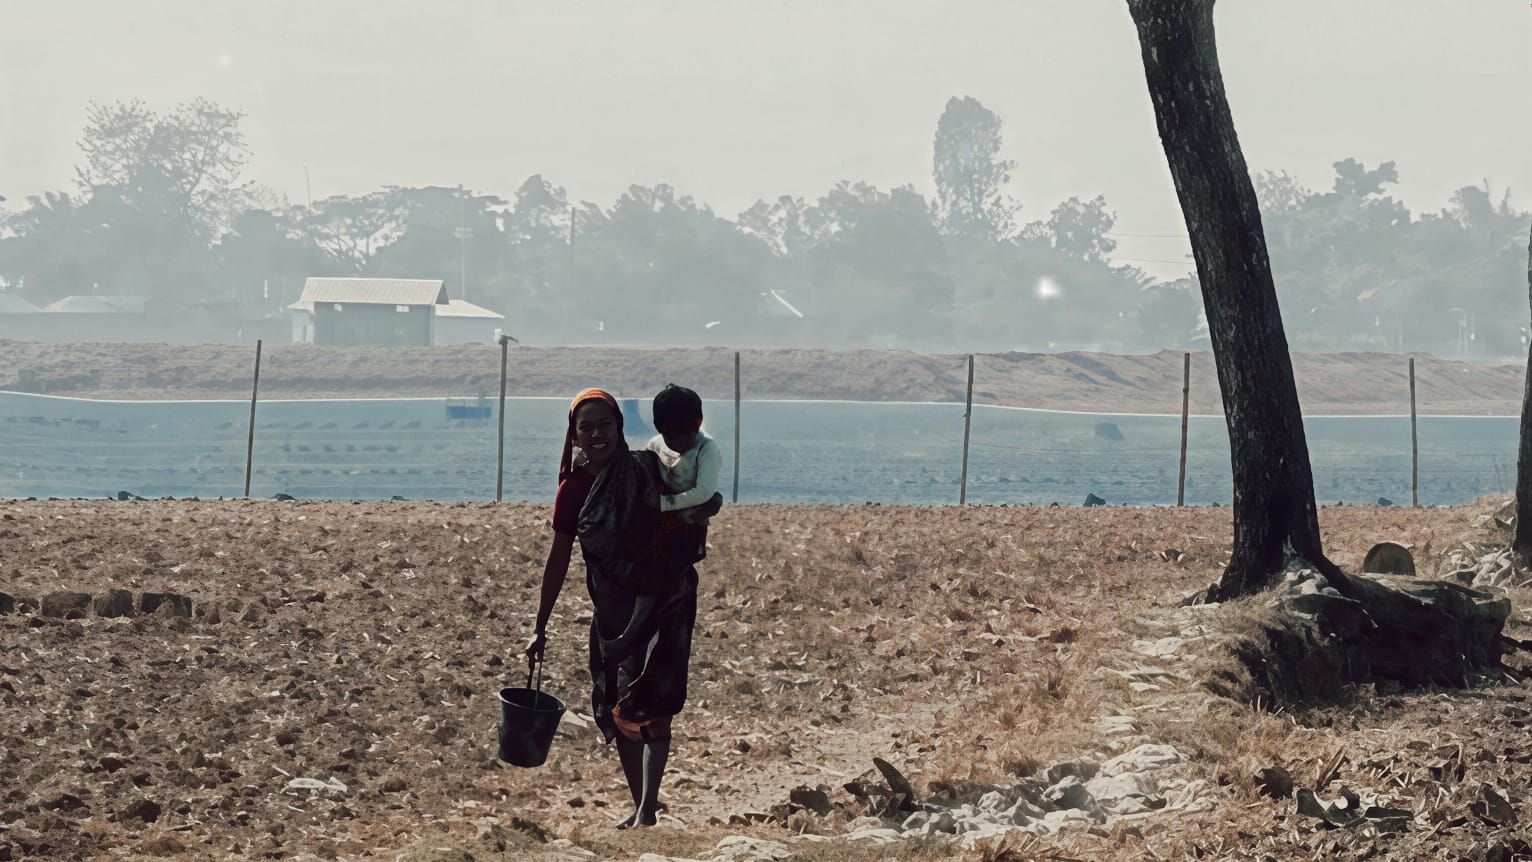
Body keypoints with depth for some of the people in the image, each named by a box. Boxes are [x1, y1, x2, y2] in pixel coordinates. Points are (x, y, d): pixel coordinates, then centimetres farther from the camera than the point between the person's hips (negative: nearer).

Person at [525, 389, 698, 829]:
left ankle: (648, 811, -14)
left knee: (648, 709, -14)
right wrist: (540, 626, 10)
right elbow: (559, 558, 8)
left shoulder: (647, 470, -7)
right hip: (613, 611, 4)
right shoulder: (574, 489, 2)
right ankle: (640, 807, 22)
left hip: (662, 604, -4)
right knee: (615, 713, 7)